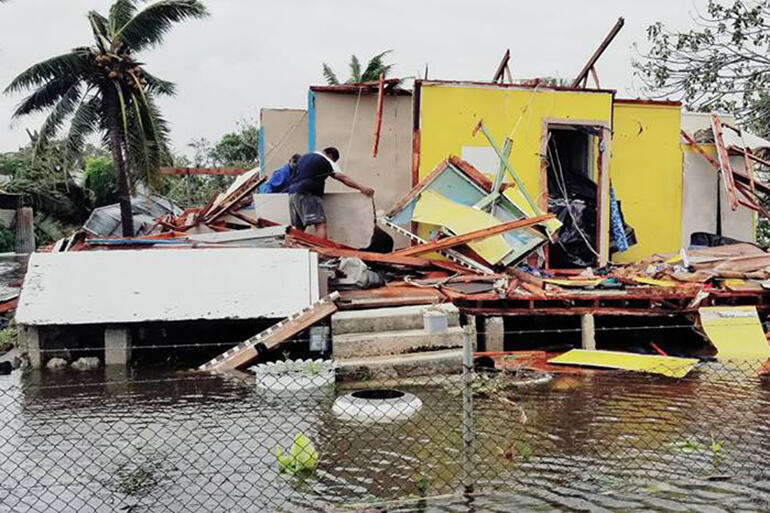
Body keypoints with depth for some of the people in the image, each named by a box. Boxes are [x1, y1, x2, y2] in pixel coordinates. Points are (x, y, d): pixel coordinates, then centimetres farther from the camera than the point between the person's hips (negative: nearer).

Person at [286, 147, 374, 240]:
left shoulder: (303, 157, 26)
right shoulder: (325, 161, 2)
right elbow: (342, 177, -8)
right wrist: (361, 187, -13)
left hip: (293, 192, 8)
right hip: (306, 194, -8)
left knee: (299, 228, 9)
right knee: (320, 225, -15)